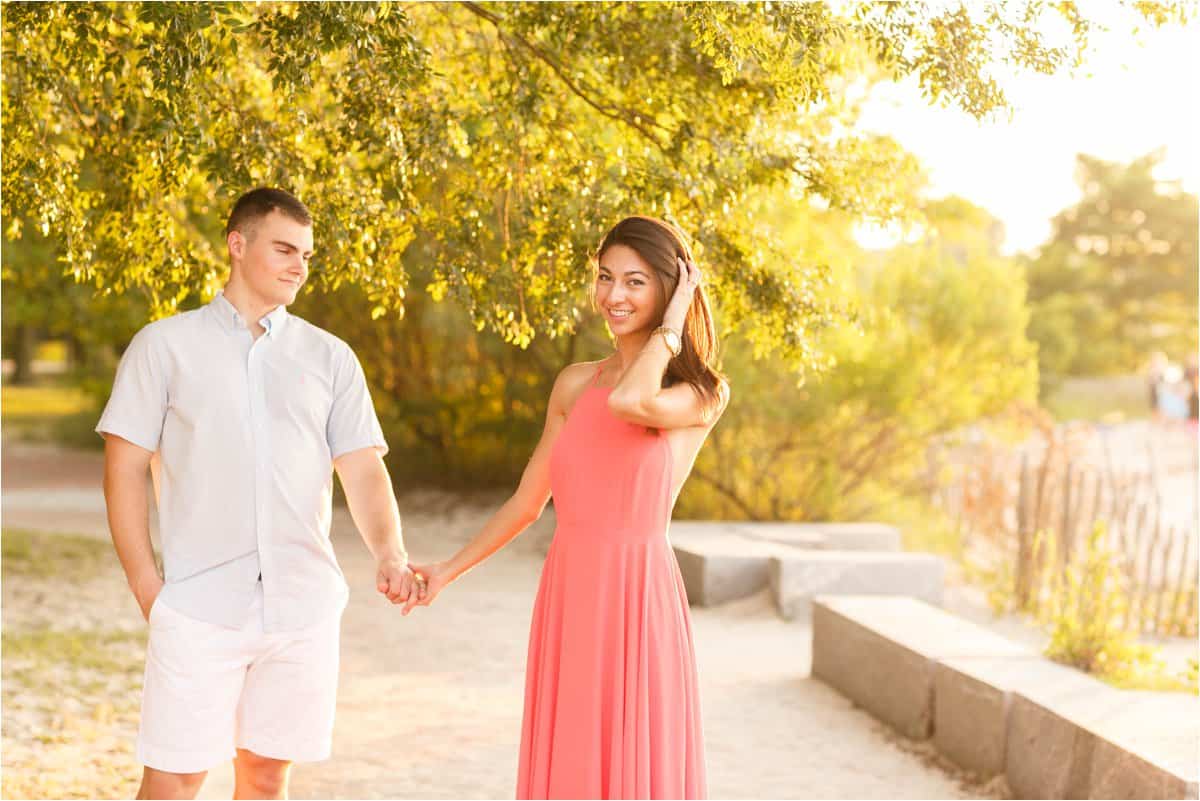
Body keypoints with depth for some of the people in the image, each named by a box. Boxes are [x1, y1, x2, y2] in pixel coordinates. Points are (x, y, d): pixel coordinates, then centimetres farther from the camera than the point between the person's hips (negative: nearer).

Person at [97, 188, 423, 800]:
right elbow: (125, 467, 2)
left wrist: (389, 554, -13)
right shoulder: (165, 346, 4)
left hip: (303, 605, 3)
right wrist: (146, 587, -5)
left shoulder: (329, 357, 10)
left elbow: (362, 468, 5)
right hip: (200, 606, -2)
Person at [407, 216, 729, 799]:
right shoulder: (574, 385, 11)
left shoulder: (702, 394, -3)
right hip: (568, 598, 5)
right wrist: (448, 571, 20)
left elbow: (630, 401, -25)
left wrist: (672, 323, -10)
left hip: (637, 598, -5)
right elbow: (527, 502, 19)